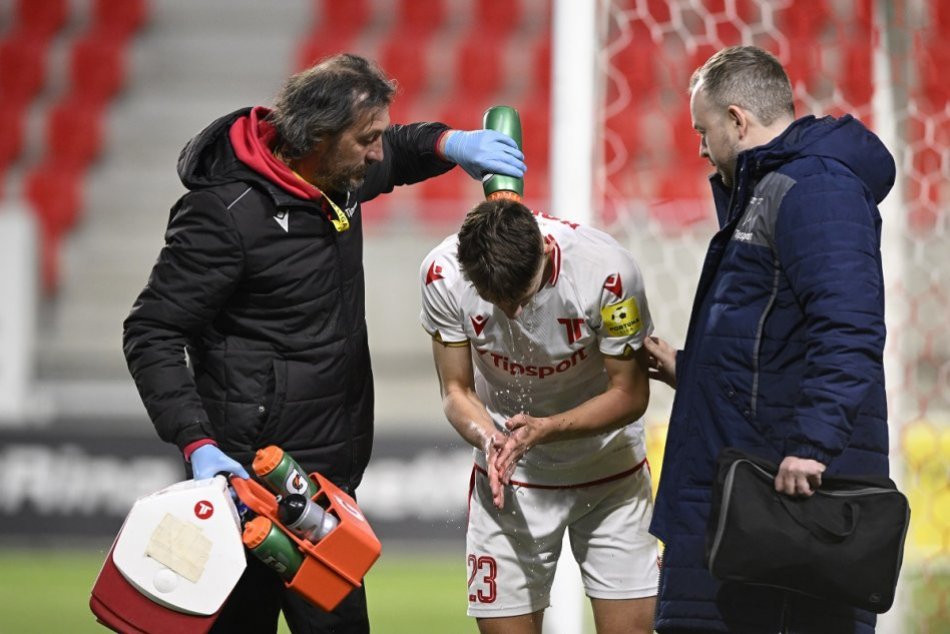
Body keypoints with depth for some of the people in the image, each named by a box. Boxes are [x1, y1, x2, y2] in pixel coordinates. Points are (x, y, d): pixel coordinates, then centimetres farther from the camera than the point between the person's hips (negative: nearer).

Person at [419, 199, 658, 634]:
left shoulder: (608, 271, -26)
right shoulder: (442, 273, -20)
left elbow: (630, 395, -14)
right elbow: (456, 391, -7)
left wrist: (544, 429, -30)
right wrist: (488, 439, -29)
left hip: (607, 466, -1)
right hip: (506, 473, 1)